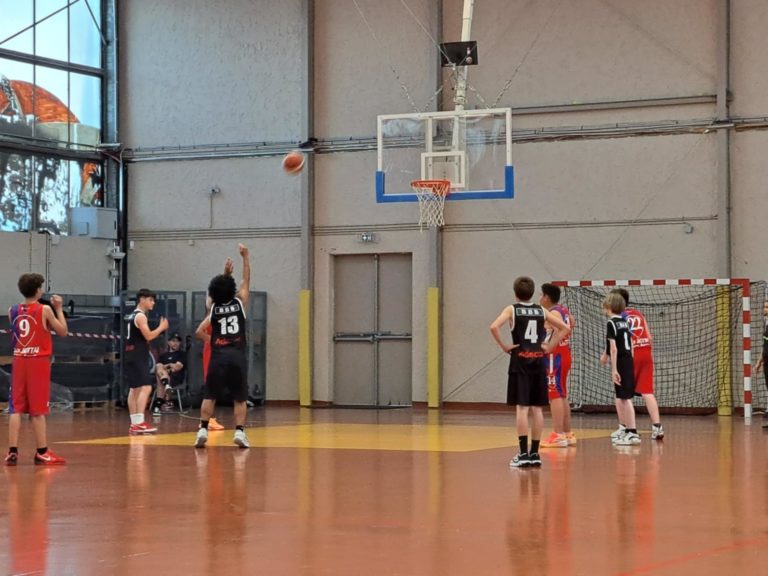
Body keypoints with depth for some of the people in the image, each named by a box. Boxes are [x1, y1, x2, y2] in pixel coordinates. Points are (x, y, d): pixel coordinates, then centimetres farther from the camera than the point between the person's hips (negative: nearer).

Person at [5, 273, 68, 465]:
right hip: (39, 362, -4)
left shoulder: (12, 310, 4)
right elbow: (63, 331, 0)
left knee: (16, 409, 4)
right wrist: (59, 309, 10)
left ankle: (12, 451, -2)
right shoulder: (45, 310, -8)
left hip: (19, 361, 4)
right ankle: (42, 452, 3)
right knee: (37, 410, 0)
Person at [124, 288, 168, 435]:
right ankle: (139, 423, -22)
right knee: (146, 388, -15)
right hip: (137, 357, -11)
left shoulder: (132, 315, 19)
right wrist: (161, 327, -6)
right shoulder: (140, 316, -12)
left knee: (135, 389, 13)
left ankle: (135, 423, 16)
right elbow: (148, 336, -19)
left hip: (131, 356, 11)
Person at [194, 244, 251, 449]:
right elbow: (246, 280, 15)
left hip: (218, 356, 1)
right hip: (238, 356, 0)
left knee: (209, 396, 7)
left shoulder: (214, 309, 6)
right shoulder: (240, 303, 4)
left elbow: (199, 332, -1)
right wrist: (245, 257, 18)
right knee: (240, 398, 6)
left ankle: (203, 430, -2)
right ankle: (239, 432, -4)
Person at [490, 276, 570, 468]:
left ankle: (524, 454, -10)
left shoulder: (512, 309, 0)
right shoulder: (541, 310, 10)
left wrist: (504, 346, -7)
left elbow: (494, 327, -17)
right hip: (538, 361, 3)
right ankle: (534, 453, 9)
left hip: (520, 361, -3)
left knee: (522, 407, -6)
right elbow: (564, 328, 8)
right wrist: (549, 347, 8)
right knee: (537, 408, 6)